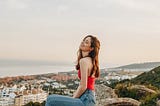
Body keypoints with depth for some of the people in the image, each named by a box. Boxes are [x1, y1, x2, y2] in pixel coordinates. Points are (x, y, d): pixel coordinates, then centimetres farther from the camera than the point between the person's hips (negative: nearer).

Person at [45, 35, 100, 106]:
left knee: (51, 100, -8)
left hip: (85, 100, -10)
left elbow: (83, 86, -19)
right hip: (90, 98, 10)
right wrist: (75, 94, 14)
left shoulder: (84, 61, -15)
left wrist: (73, 99, -6)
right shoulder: (91, 60, 13)